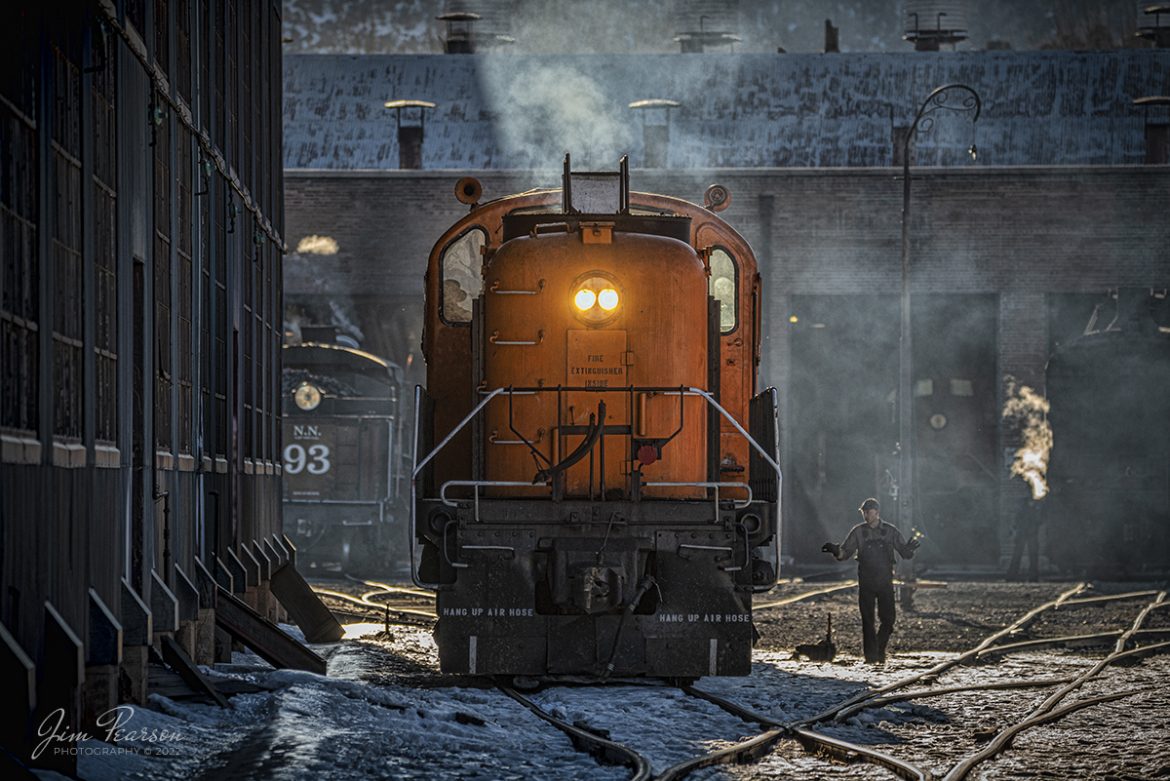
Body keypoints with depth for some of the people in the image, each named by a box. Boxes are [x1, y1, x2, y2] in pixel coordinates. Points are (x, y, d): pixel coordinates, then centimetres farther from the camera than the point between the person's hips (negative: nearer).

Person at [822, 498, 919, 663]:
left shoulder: (890, 531, 4)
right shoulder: (858, 532, 4)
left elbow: (905, 553, 5)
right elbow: (845, 553, 2)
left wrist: (909, 549, -18)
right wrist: (836, 550, -19)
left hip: (885, 583, 0)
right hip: (866, 584, 0)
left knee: (888, 618, -4)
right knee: (868, 620, -2)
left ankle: (880, 648, 19)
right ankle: (870, 654, 5)